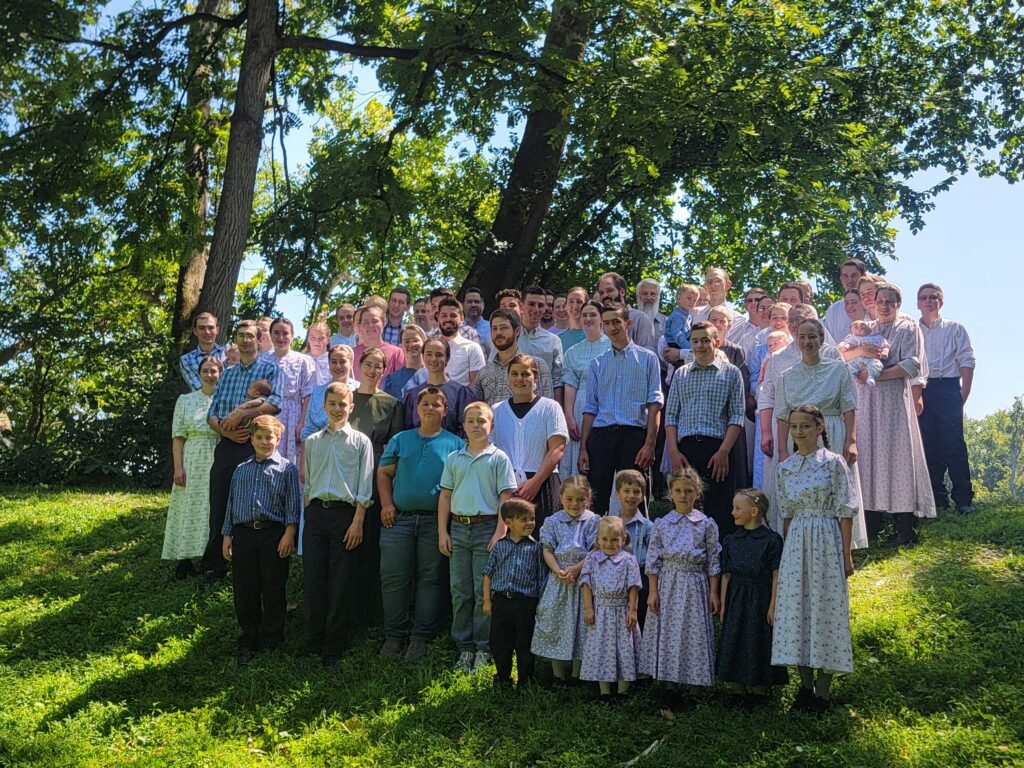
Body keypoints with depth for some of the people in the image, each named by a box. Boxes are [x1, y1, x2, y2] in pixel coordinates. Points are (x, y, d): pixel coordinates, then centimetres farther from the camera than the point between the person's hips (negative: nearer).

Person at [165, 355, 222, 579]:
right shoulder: (185, 400, 8)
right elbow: (178, 436, 4)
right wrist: (178, 467, -6)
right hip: (193, 462, 0)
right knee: (190, 508, 0)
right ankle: (184, 560, 4)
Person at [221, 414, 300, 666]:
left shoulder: (286, 469, 4)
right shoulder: (241, 470, 18)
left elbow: (292, 504, -2)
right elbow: (231, 504, 19)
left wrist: (289, 533, -11)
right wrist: (227, 536, 12)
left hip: (273, 535, -4)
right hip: (243, 534, 4)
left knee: (273, 591, 1)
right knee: (244, 591, 6)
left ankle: (270, 642, 12)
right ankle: (248, 642, 17)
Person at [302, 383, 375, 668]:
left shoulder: (360, 441, 5)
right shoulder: (312, 441, 15)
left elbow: (364, 487, 0)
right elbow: (307, 483, 18)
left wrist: (357, 522, -8)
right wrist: (308, 515, 8)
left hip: (345, 512, -3)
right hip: (316, 513, 3)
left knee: (342, 583, -2)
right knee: (313, 578, 0)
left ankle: (333, 649, 5)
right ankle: (315, 644, 10)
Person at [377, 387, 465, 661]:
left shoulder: (455, 444, 7)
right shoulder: (400, 440, 14)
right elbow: (383, 473, 13)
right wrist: (386, 504, 0)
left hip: (435, 519, -2)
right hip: (399, 517, 2)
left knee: (430, 578, 2)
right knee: (393, 577, -1)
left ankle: (420, 638, 9)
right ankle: (394, 636, 10)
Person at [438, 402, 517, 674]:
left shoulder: (498, 458, 1)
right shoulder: (453, 459, 11)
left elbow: (506, 497, -3)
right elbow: (445, 496, 12)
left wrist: (500, 533, -10)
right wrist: (442, 533, 6)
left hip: (487, 528, -4)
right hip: (459, 529, 4)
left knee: (484, 592, -2)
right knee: (460, 593, 6)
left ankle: (483, 649, 5)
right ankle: (464, 648, 13)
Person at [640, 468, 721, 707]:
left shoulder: (706, 524, 1)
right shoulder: (662, 524, 3)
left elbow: (713, 560, 3)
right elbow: (653, 559, 3)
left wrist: (713, 592, -1)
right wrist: (653, 591, -2)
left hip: (694, 586, -1)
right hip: (668, 585, 1)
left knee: (693, 633, 0)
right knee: (668, 633, 2)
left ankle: (690, 687, 9)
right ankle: (670, 689, 10)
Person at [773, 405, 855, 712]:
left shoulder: (834, 462, -4)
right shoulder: (785, 468, 8)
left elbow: (845, 511, -4)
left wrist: (846, 555, -7)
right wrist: (785, 552, 9)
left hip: (826, 541, -4)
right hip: (795, 544, 4)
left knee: (826, 606, -1)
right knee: (797, 607, 3)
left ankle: (823, 690, 9)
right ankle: (806, 685, 16)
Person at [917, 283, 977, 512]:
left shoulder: (955, 328, 10)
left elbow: (967, 361, 4)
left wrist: (963, 395, -6)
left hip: (947, 388, -2)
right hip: (920, 391, 2)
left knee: (953, 444, -7)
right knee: (928, 446, 2)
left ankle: (963, 499, -3)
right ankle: (937, 498, 8)